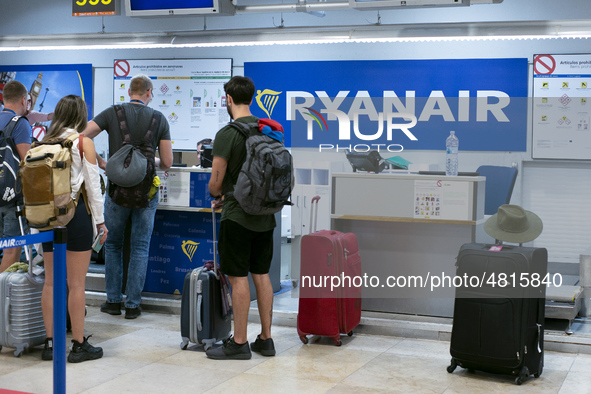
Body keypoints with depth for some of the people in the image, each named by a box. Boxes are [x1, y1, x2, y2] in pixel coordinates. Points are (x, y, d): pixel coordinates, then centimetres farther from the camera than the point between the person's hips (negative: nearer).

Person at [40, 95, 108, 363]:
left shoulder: (45, 143, 8)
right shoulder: (83, 143, -5)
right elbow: (92, 183, -5)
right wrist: (100, 220, 2)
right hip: (77, 212, -5)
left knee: (51, 281, 10)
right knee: (76, 283, 0)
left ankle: (50, 343, 15)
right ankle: (79, 345, 6)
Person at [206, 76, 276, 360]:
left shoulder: (227, 134, -14)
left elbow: (215, 182, -13)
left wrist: (216, 196, 12)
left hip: (238, 216, -7)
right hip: (265, 214, 7)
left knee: (238, 278, -1)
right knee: (261, 275, 12)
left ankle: (239, 343, 6)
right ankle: (266, 339, 18)